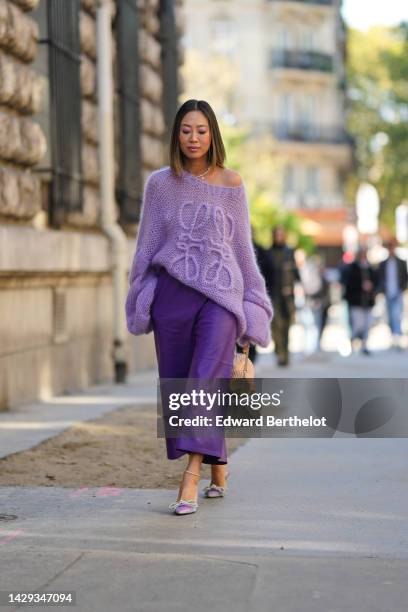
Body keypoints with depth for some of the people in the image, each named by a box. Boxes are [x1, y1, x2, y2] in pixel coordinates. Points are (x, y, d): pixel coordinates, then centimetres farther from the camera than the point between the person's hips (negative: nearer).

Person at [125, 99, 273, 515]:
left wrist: (252, 303, 10)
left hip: (220, 294, -2)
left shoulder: (231, 184, 5)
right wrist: (139, 300, 7)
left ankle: (190, 480, -20)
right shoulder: (160, 183, 7)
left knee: (206, 381, -16)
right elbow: (147, 244, 11)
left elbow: (242, 245, 10)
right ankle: (217, 468, 22)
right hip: (172, 293, 2)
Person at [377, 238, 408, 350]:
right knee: (391, 318, 6)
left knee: (396, 315, -17)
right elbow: (380, 279, 8)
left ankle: (398, 340, -24)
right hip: (387, 295, 2)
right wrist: (381, 291, -5)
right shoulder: (383, 264, 7)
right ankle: (394, 339, 14)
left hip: (397, 294, -2)